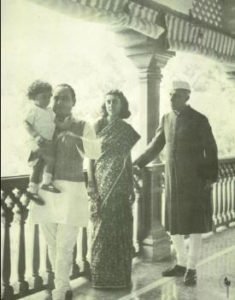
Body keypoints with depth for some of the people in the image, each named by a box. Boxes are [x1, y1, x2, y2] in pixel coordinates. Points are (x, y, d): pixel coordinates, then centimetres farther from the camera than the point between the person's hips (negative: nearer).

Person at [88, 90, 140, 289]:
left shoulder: (126, 129, 9)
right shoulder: (98, 126, 3)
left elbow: (128, 158, 12)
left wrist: (131, 186, 8)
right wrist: (91, 183, -10)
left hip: (121, 183, 2)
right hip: (102, 181, -2)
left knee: (121, 227, 2)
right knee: (103, 226, 0)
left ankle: (120, 275, 14)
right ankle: (101, 275, 11)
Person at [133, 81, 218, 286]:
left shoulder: (199, 120, -5)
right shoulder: (167, 119, 8)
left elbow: (210, 150, -4)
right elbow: (155, 146, 11)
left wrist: (210, 177, -9)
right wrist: (138, 163, 2)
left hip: (194, 180, -4)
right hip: (173, 180, 5)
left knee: (195, 223, 2)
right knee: (174, 224, 10)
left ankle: (191, 268, 13)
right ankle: (181, 264, 27)